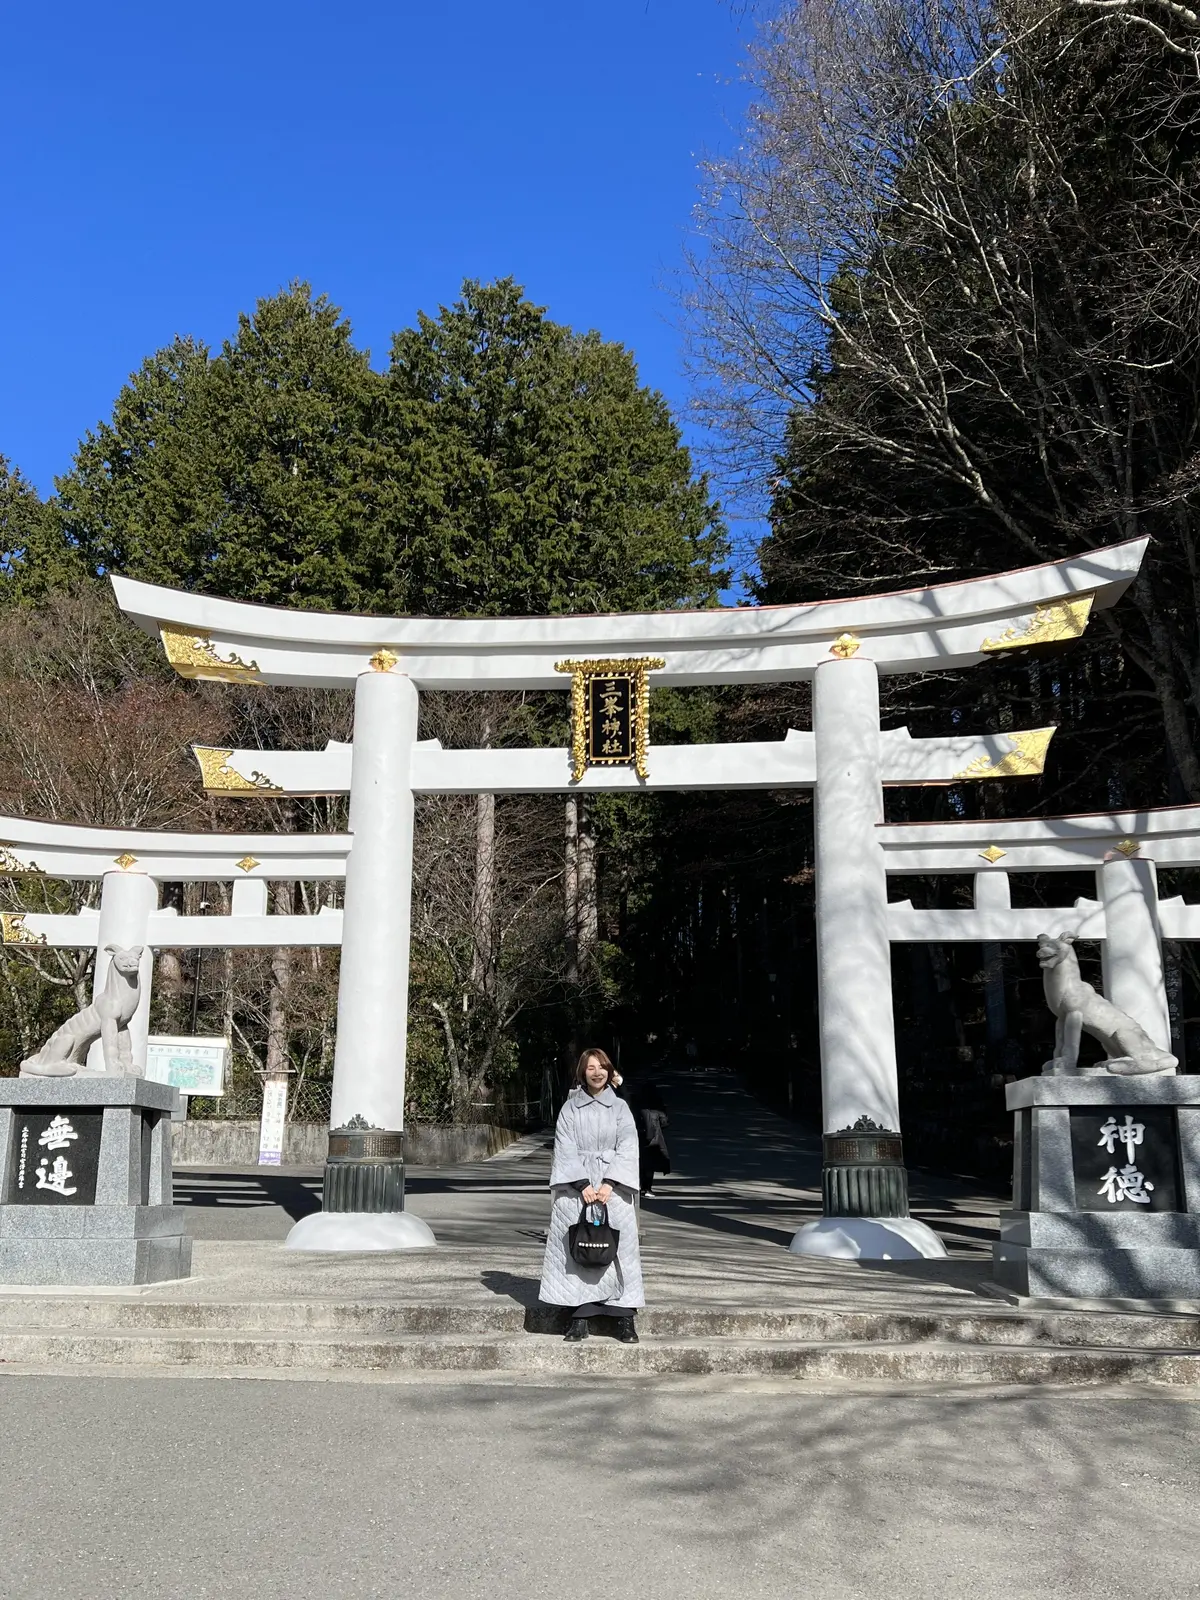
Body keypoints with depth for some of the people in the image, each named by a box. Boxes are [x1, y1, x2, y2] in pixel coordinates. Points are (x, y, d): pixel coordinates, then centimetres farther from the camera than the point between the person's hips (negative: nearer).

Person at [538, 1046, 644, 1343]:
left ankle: (625, 1318, -3)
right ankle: (579, 1316, -2)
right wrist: (583, 1184, -13)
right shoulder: (570, 1109, 7)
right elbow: (565, 1149, -1)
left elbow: (627, 1148, 0)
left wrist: (609, 1184, -13)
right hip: (577, 1186, 0)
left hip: (612, 1187, 0)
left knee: (619, 1247, -5)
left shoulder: (620, 1108, 8)